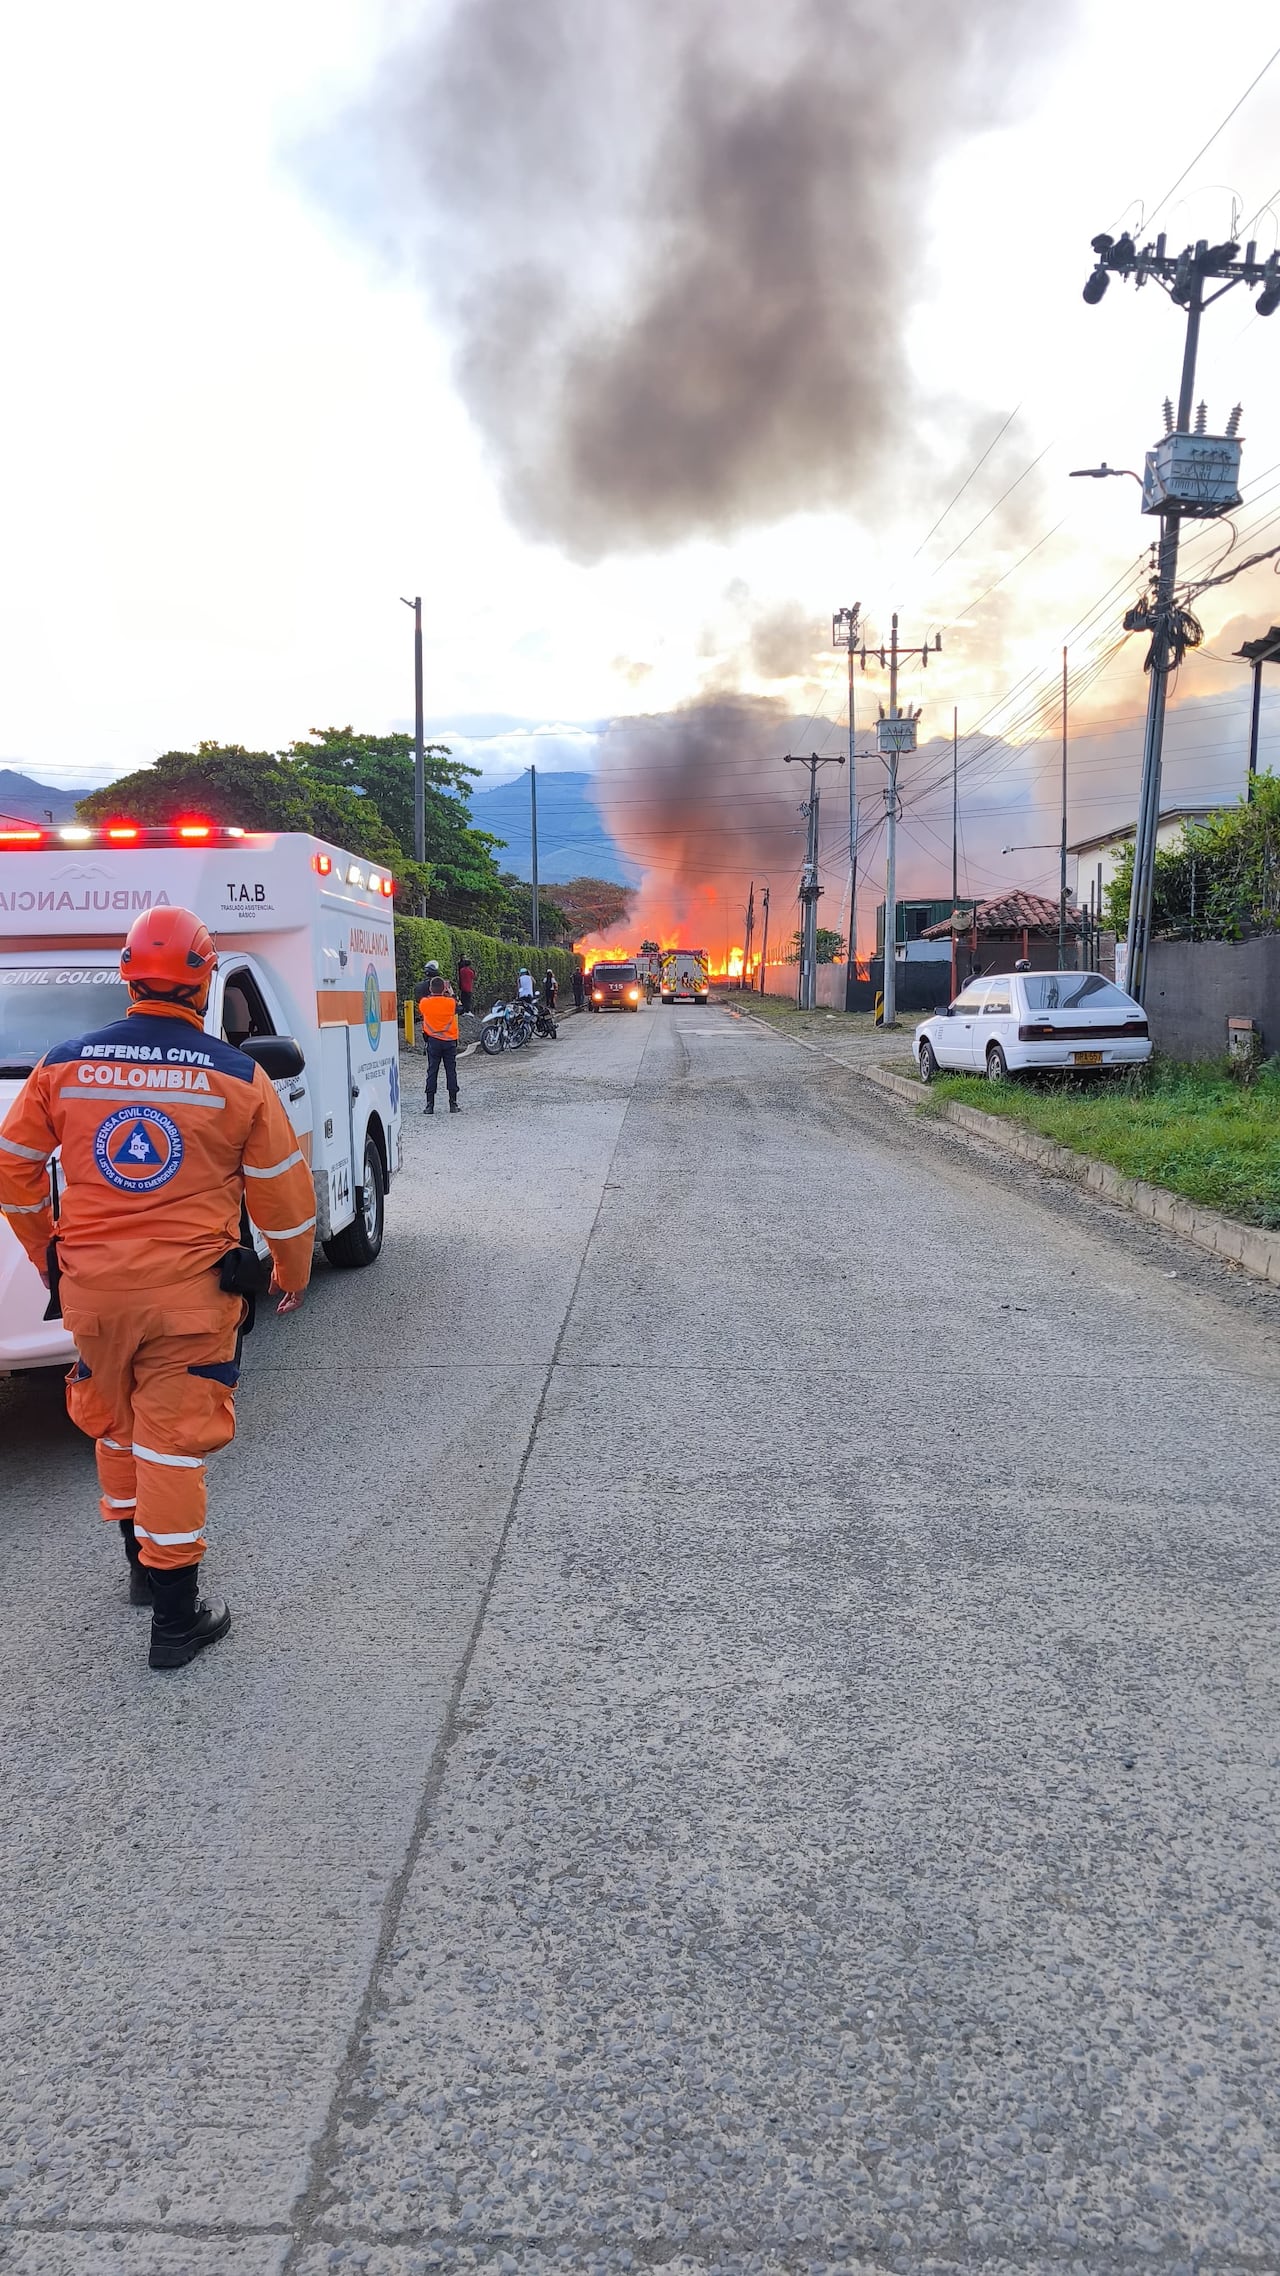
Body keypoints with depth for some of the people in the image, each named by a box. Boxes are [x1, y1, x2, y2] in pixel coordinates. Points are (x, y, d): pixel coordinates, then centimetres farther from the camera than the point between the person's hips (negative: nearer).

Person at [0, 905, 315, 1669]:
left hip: (91, 1285, 3)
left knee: (116, 1430, 21)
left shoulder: (64, 1066, 1)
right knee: (173, 1443, 3)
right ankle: (176, 1618, 11)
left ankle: (143, 1564, 38)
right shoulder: (238, 1077, -6)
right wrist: (295, 1274, 15)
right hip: (190, 1291, -3)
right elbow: (285, 1194, 0)